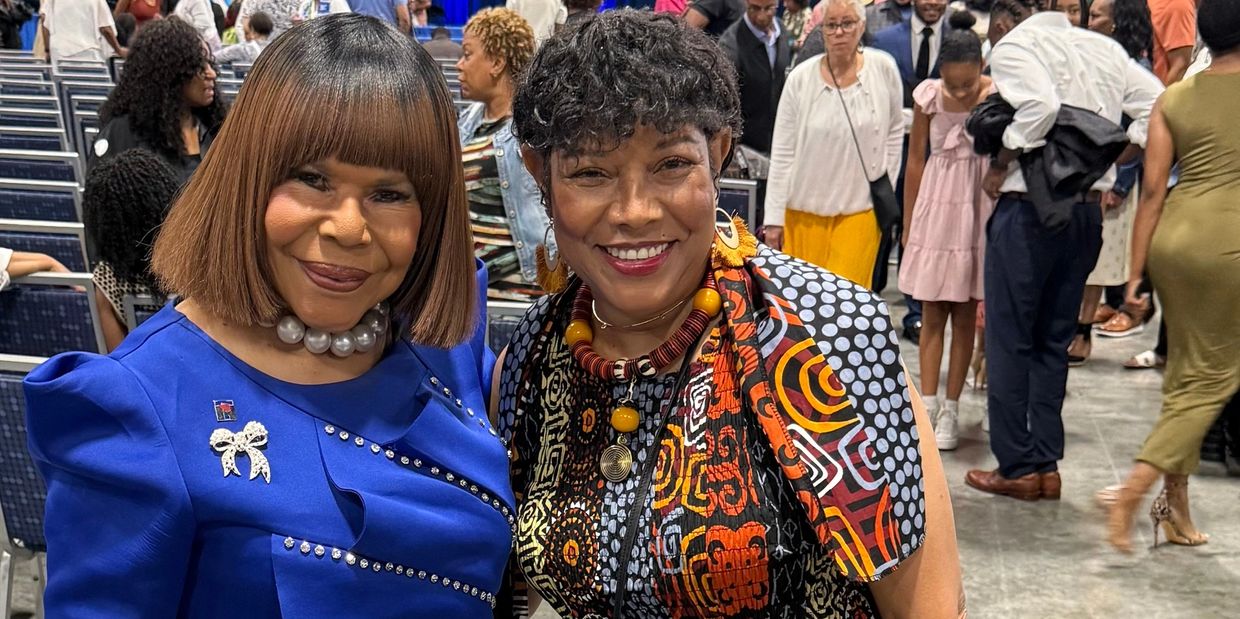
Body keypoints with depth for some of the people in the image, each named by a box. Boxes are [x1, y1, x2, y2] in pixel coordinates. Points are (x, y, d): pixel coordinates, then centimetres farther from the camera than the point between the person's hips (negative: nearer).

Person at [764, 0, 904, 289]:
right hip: (804, 209, 0)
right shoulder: (801, 78, -6)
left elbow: (895, 131, 11)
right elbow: (782, 153, -2)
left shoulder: (884, 69, -4)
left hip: (860, 210, 0)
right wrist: (774, 218, -3)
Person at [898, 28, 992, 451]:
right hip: (936, 208, 1)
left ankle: (950, 411, 13)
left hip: (980, 210, -1)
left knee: (965, 316, 6)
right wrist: (908, 223, 5)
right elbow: (916, 160, 4)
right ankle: (927, 405, 8)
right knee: (932, 315, 4)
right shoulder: (929, 96, -5)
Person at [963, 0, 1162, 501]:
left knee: (1009, 341, 4)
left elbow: (1041, 104, -25)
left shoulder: (1012, 46, -6)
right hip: (1088, 210, 6)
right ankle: (1047, 465, 19)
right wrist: (1113, 158, 8)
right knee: (1054, 341, 15)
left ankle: (1017, 468, 9)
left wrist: (999, 163, -13)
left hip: (1028, 208, -6)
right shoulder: (1102, 47, 13)